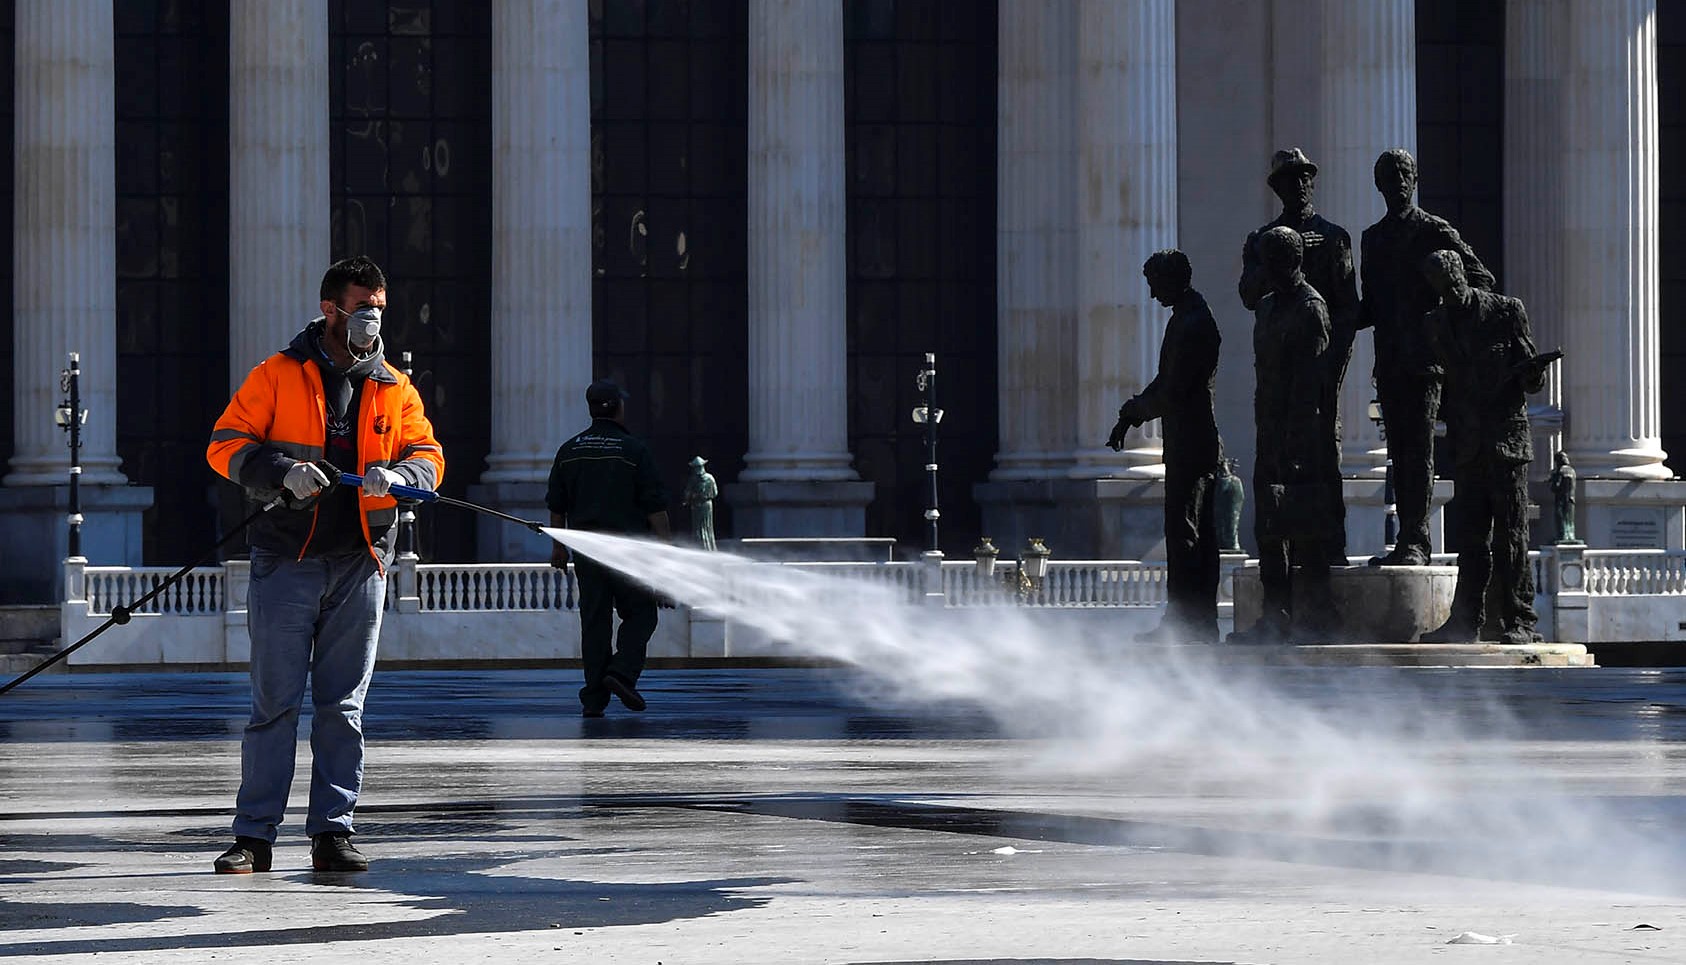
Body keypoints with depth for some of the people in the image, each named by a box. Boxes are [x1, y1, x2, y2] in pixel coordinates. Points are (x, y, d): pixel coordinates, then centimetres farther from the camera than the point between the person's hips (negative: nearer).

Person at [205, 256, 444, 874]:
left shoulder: (396, 390, 12)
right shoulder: (277, 375, 2)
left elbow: (429, 456, 8)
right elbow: (226, 444, -2)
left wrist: (398, 475, -15)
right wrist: (282, 471, -19)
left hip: (360, 565, 3)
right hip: (286, 561, -3)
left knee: (344, 706, 5)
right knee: (275, 701, -3)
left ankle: (332, 830, 10)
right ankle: (253, 836, 2)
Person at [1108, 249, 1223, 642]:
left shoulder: (1192, 326, -18)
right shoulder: (1189, 317, 16)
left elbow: (1171, 394, -20)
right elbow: (1168, 385, 22)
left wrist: (1133, 411, -4)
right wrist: (1131, 416, 14)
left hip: (1189, 444, -11)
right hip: (1198, 443, 11)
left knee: (1183, 533, -8)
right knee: (1200, 533, 11)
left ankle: (1182, 621, -7)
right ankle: (1202, 621, 14)